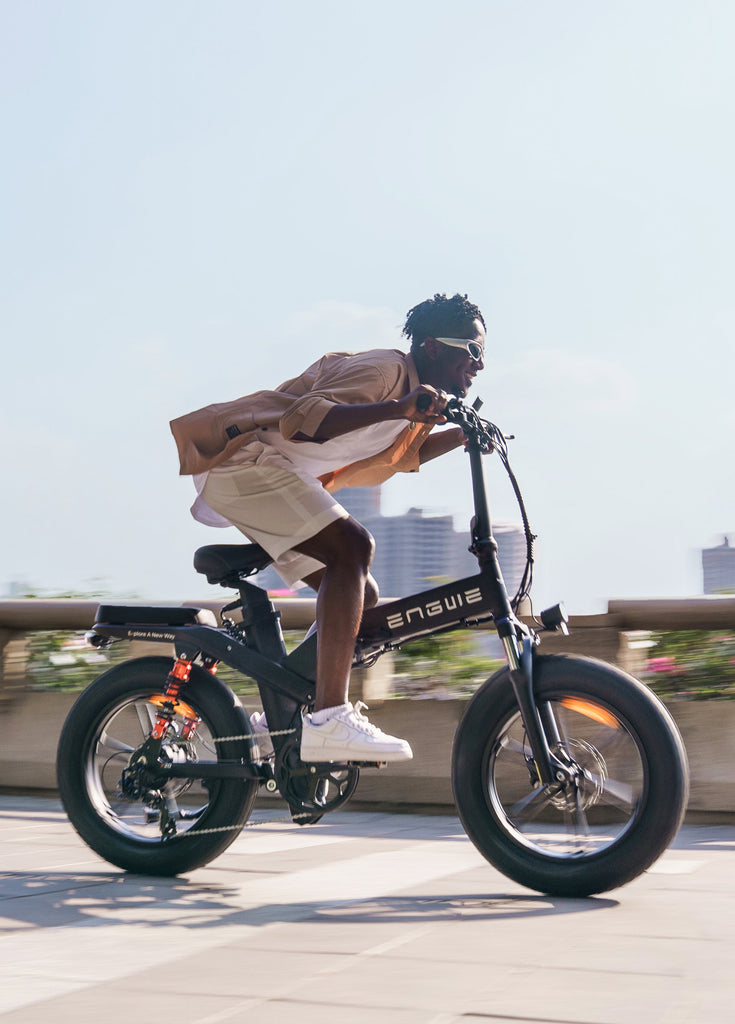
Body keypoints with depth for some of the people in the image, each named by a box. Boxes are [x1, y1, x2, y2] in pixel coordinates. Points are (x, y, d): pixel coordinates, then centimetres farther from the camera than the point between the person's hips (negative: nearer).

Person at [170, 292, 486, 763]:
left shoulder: (415, 390, 15)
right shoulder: (382, 368, -16)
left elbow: (405, 455, 35)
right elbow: (302, 419, -32)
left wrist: (463, 435, 19)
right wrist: (395, 409, -43)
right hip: (243, 458, -11)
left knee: (361, 597, 6)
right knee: (351, 545, -29)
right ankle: (329, 720, -36)